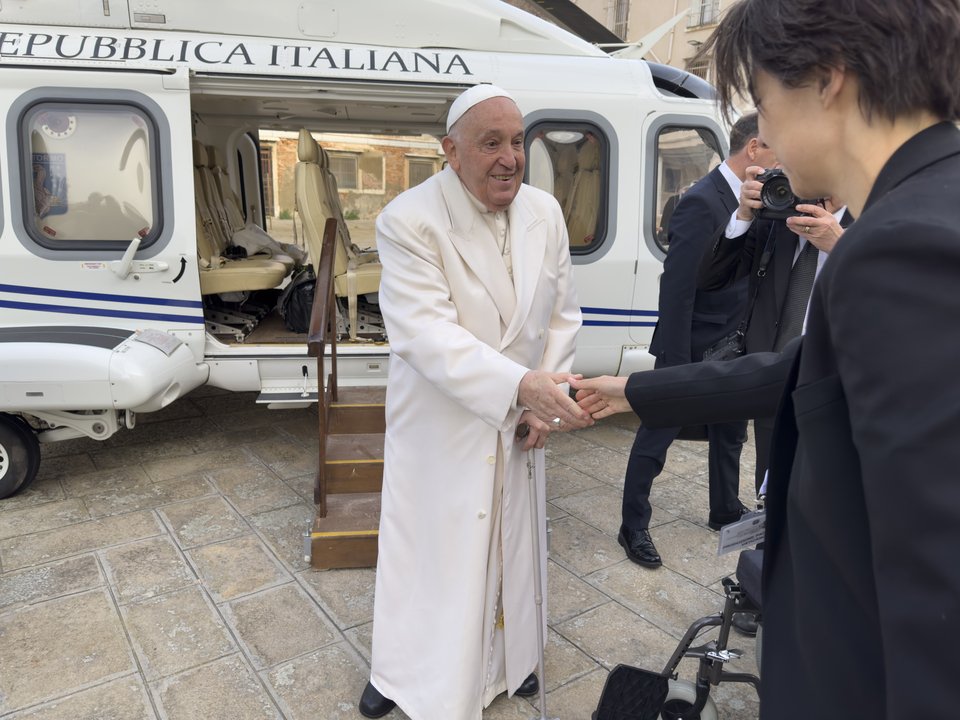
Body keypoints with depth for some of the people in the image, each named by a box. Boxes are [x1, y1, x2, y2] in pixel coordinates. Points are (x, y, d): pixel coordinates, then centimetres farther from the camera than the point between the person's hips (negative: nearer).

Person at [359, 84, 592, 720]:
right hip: (440, 426, -4)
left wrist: (545, 402, -5)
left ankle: (507, 658, 48)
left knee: (511, 542, 21)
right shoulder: (409, 222, -20)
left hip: (520, 422, 5)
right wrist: (523, 384, -41)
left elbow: (563, 314, 4)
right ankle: (402, 668, 41)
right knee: (426, 548, 12)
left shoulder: (546, 212, -3)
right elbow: (429, 336, -30)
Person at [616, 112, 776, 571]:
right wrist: (676, 362, -23)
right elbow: (676, 289, -23)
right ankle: (633, 529, 18)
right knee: (655, 439, 4)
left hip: (730, 349, 10)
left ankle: (725, 511, 42)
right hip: (693, 349, -9)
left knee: (730, 434, 22)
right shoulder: (702, 202, -20)